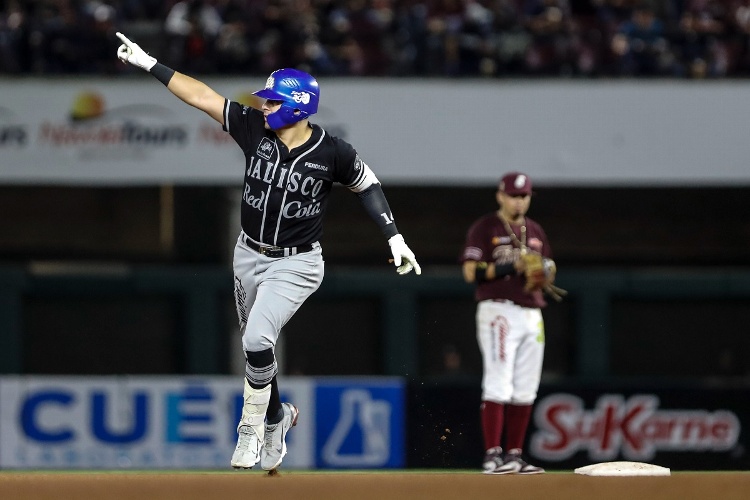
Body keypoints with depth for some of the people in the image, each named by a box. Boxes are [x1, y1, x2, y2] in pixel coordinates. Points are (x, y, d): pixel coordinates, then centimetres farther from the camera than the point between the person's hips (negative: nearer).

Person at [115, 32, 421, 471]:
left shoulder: (333, 153, -17)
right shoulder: (255, 129, -10)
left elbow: (367, 185, 0)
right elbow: (201, 96, -9)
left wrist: (395, 238, -3)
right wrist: (148, 64, -9)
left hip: (296, 265, -5)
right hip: (249, 255, 5)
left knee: (257, 340, -23)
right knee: (257, 347, 16)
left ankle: (252, 426, -4)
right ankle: (277, 417, 42)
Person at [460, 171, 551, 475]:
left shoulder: (535, 231, 17)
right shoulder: (484, 228, -2)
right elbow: (471, 272, -11)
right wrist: (511, 268, -19)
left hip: (532, 312, 7)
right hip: (498, 311, -7)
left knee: (525, 390, 5)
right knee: (498, 385, -12)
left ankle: (514, 455, 10)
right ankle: (492, 456, -14)